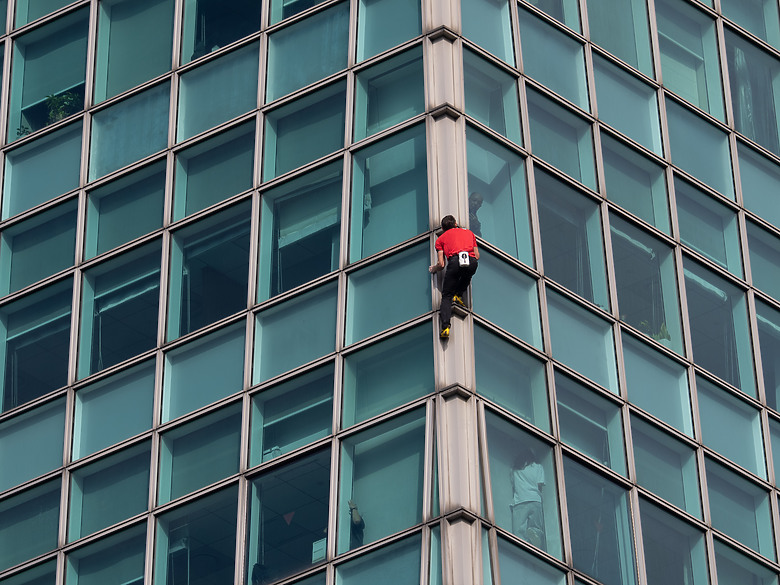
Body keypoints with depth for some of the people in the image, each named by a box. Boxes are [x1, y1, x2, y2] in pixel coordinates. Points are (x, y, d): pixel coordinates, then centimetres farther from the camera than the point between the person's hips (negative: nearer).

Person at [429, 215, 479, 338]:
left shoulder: (441, 238, 25)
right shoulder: (469, 232, 33)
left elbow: (441, 265, 17)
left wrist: (434, 268, 39)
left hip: (455, 261, -2)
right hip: (472, 262, 2)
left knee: (446, 296, 3)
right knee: (467, 275, 39)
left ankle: (445, 326, -18)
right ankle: (459, 295, 14)